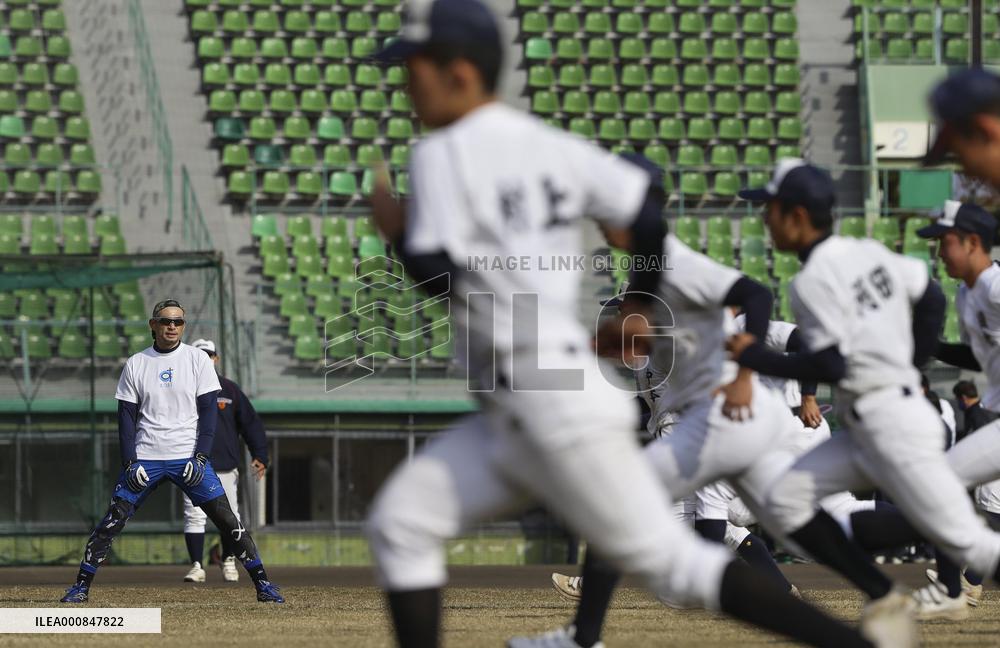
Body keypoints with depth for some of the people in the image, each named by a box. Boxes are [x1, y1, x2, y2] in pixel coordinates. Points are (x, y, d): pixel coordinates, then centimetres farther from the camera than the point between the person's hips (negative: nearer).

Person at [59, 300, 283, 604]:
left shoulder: (198, 360, 2)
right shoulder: (136, 364, 6)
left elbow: (209, 411, 0)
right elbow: (126, 416, 5)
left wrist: (200, 457, -9)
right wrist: (130, 462, -5)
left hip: (189, 459, -1)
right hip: (145, 459, 1)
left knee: (227, 519, -7)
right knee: (113, 519, -5)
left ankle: (261, 582, -1)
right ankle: (82, 585, 4)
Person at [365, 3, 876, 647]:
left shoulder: (442, 155, -11)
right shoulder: (553, 146, 10)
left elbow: (437, 275, -19)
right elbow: (650, 210, 9)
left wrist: (396, 229, 1)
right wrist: (641, 307, 23)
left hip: (557, 409, -9)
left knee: (670, 560, -6)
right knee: (400, 523, 8)